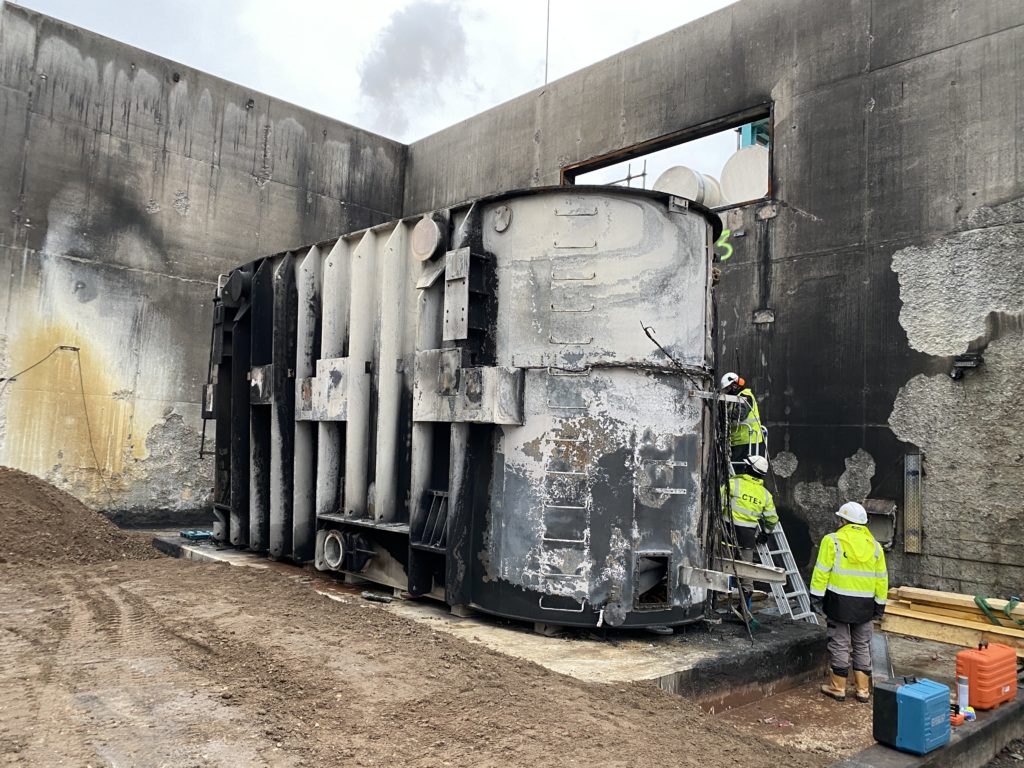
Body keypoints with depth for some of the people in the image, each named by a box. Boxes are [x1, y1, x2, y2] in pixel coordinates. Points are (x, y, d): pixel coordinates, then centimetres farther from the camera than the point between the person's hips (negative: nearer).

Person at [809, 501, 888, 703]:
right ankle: (863, 689, 18)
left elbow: (822, 572, -10)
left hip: (840, 602, -4)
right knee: (862, 646, 14)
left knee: (840, 645, 4)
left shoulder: (832, 541, -8)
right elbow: (881, 579, 10)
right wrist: (880, 604, 17)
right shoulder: (874, 545, 7)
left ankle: (838, 687, 11)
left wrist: (816, 597, -4)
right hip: (865, 605, 4)